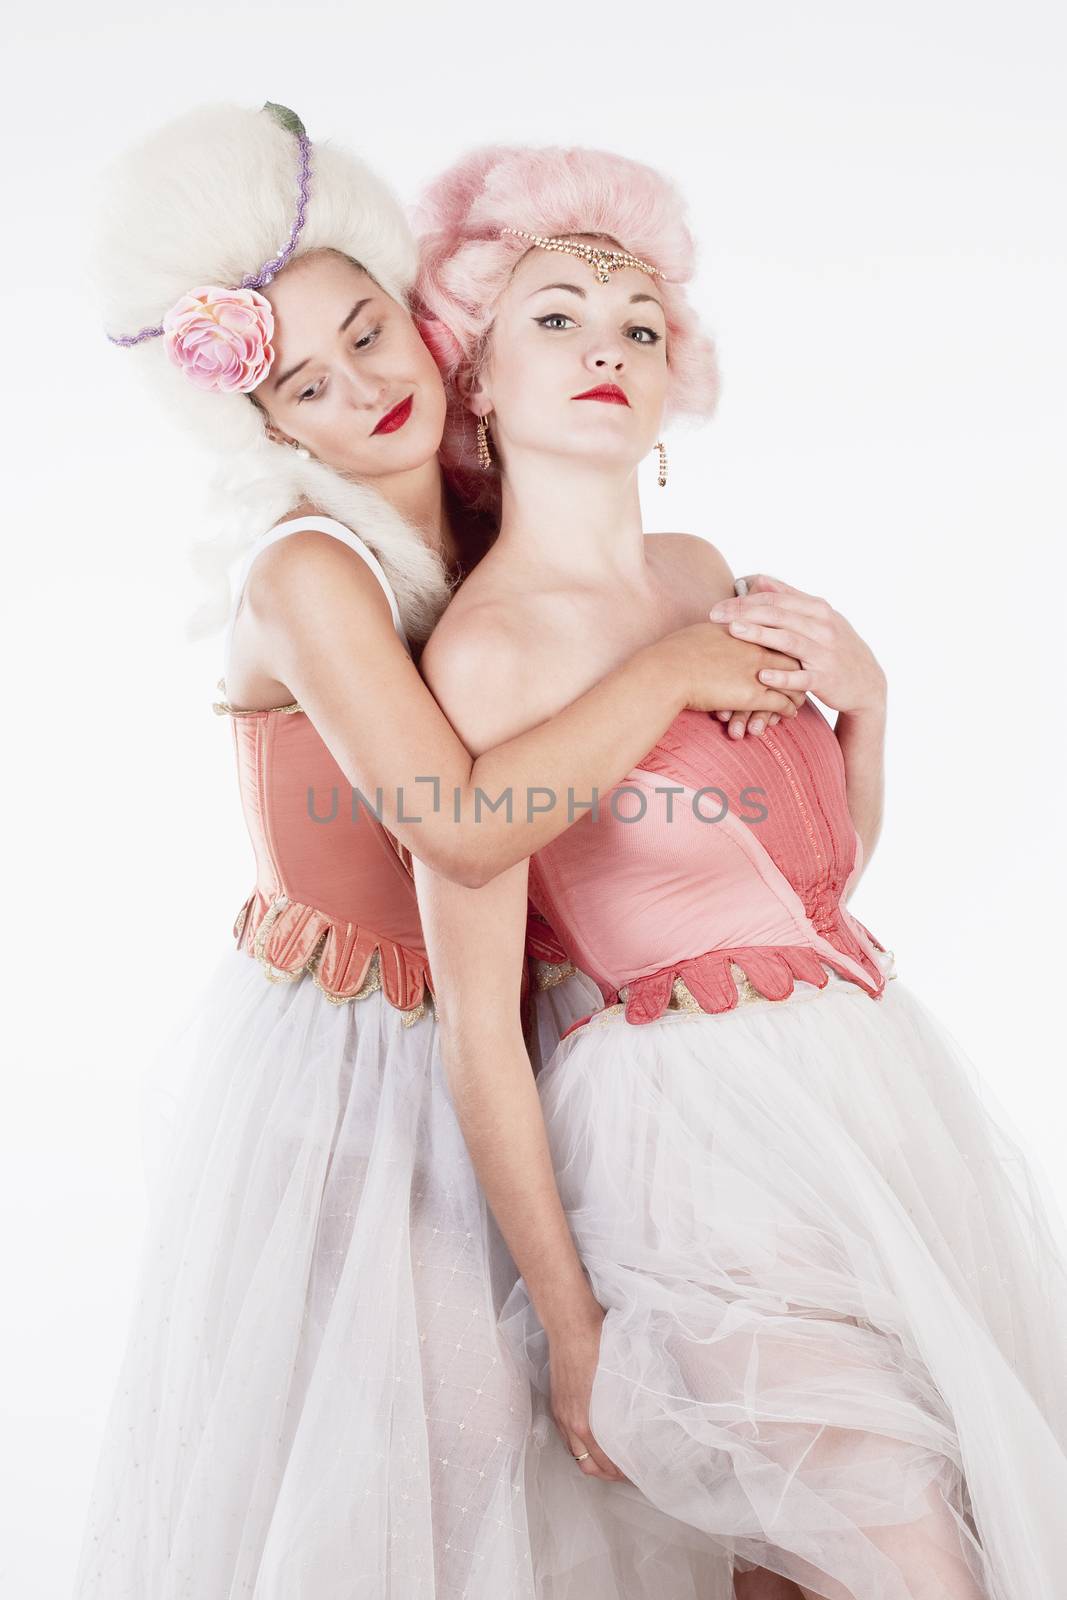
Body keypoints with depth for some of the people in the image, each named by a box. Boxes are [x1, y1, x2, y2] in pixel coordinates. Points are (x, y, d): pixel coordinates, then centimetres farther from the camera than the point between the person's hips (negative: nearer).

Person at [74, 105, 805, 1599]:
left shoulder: (490, 537, 3)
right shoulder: (308, 573, -18)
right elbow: (460, 824, -30)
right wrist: (669, 669, -22)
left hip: (489, 1041, 6)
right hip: (335, 1067, -6)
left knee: (483, 1430, 16)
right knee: (327, 1442, 7)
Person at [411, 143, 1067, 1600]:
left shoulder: (703, 573, 7)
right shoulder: (485, 649, -15)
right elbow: (476, 1028, -13)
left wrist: (862, 695, -3)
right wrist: (573, 1333, -8)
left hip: (872, 1081, 7)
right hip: (706, 1135, -7)